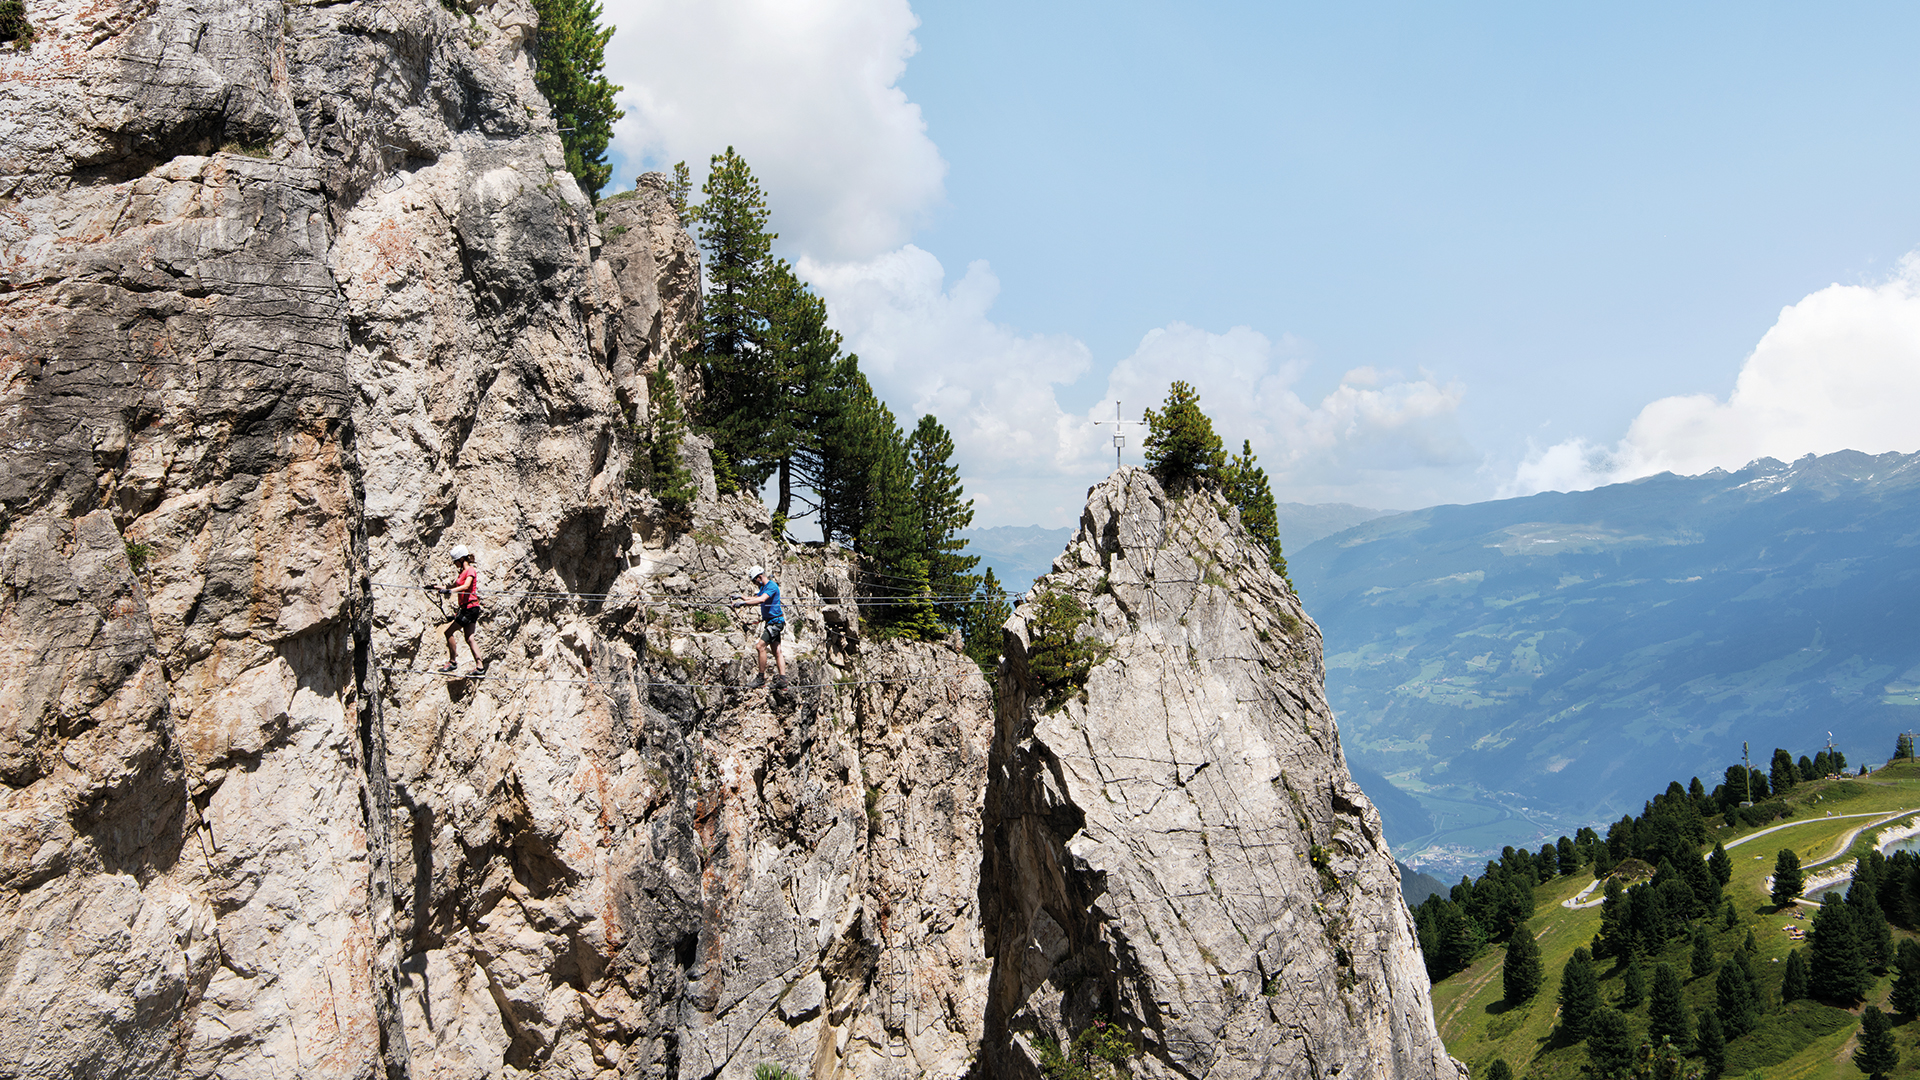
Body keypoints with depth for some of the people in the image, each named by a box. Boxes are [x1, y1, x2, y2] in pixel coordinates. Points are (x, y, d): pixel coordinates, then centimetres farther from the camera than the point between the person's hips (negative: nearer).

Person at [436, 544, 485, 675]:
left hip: (470, 607, -9)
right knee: (469, 639, 5)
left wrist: (451, 590, -39)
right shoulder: (462, 572, 18)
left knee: (449, 632, -7)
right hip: (465, 608, 9)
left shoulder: (470, 571, -10)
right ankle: (480, 666, 2)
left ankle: (453, 662, -3)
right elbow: (454, 585, 33)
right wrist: (442, 587, 27)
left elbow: (466, 586, -27)